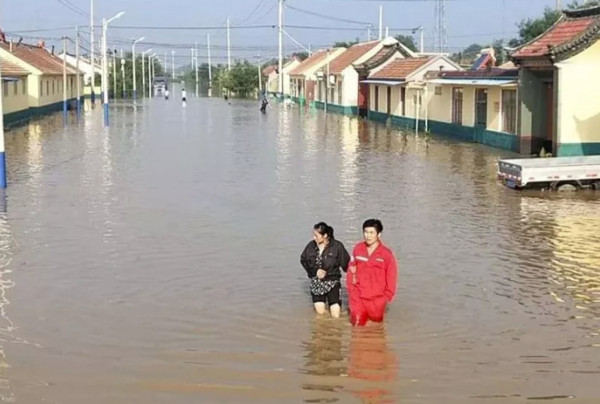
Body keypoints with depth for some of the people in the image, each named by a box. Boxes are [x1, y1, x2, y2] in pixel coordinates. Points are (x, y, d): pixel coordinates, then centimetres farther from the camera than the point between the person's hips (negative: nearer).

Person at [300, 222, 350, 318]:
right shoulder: (311, 246, -7)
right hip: (316, 283, 3)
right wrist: (315, 271, -6)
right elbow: (303, 260, 6)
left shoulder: (337, 246, -15)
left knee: (336, 316, -4)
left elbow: (346, 264, -9)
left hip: (332, 282, -3)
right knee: (320, 313, 8)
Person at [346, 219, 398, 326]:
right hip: (358, 294, 2)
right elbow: (351, 270, 8)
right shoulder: (358, 249, -2)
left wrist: (387, 296, -2)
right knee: (358, 323, -2)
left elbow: (391, 276, -4)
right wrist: (351, 288, 5)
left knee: (376, 319, 3)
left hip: (377, 297, -1)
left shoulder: (386, 254, -10)